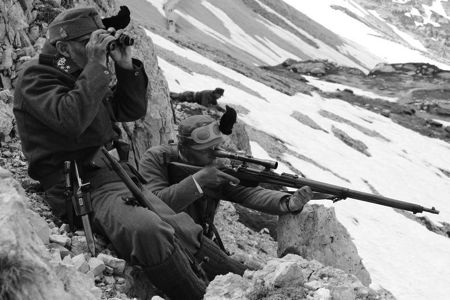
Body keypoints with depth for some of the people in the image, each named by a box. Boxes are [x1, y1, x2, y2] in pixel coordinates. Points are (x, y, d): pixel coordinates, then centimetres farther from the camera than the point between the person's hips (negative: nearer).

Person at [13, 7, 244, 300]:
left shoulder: (83, 76, 20)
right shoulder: (35, 78, -3)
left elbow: (133, 110, 19)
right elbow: (71, 119, -22)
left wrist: (127, 67, 6)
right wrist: (97, 66, -17)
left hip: (120, 175, 8)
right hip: (86, 188, -8)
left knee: (187, 231, -7)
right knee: (149, 230, -35)